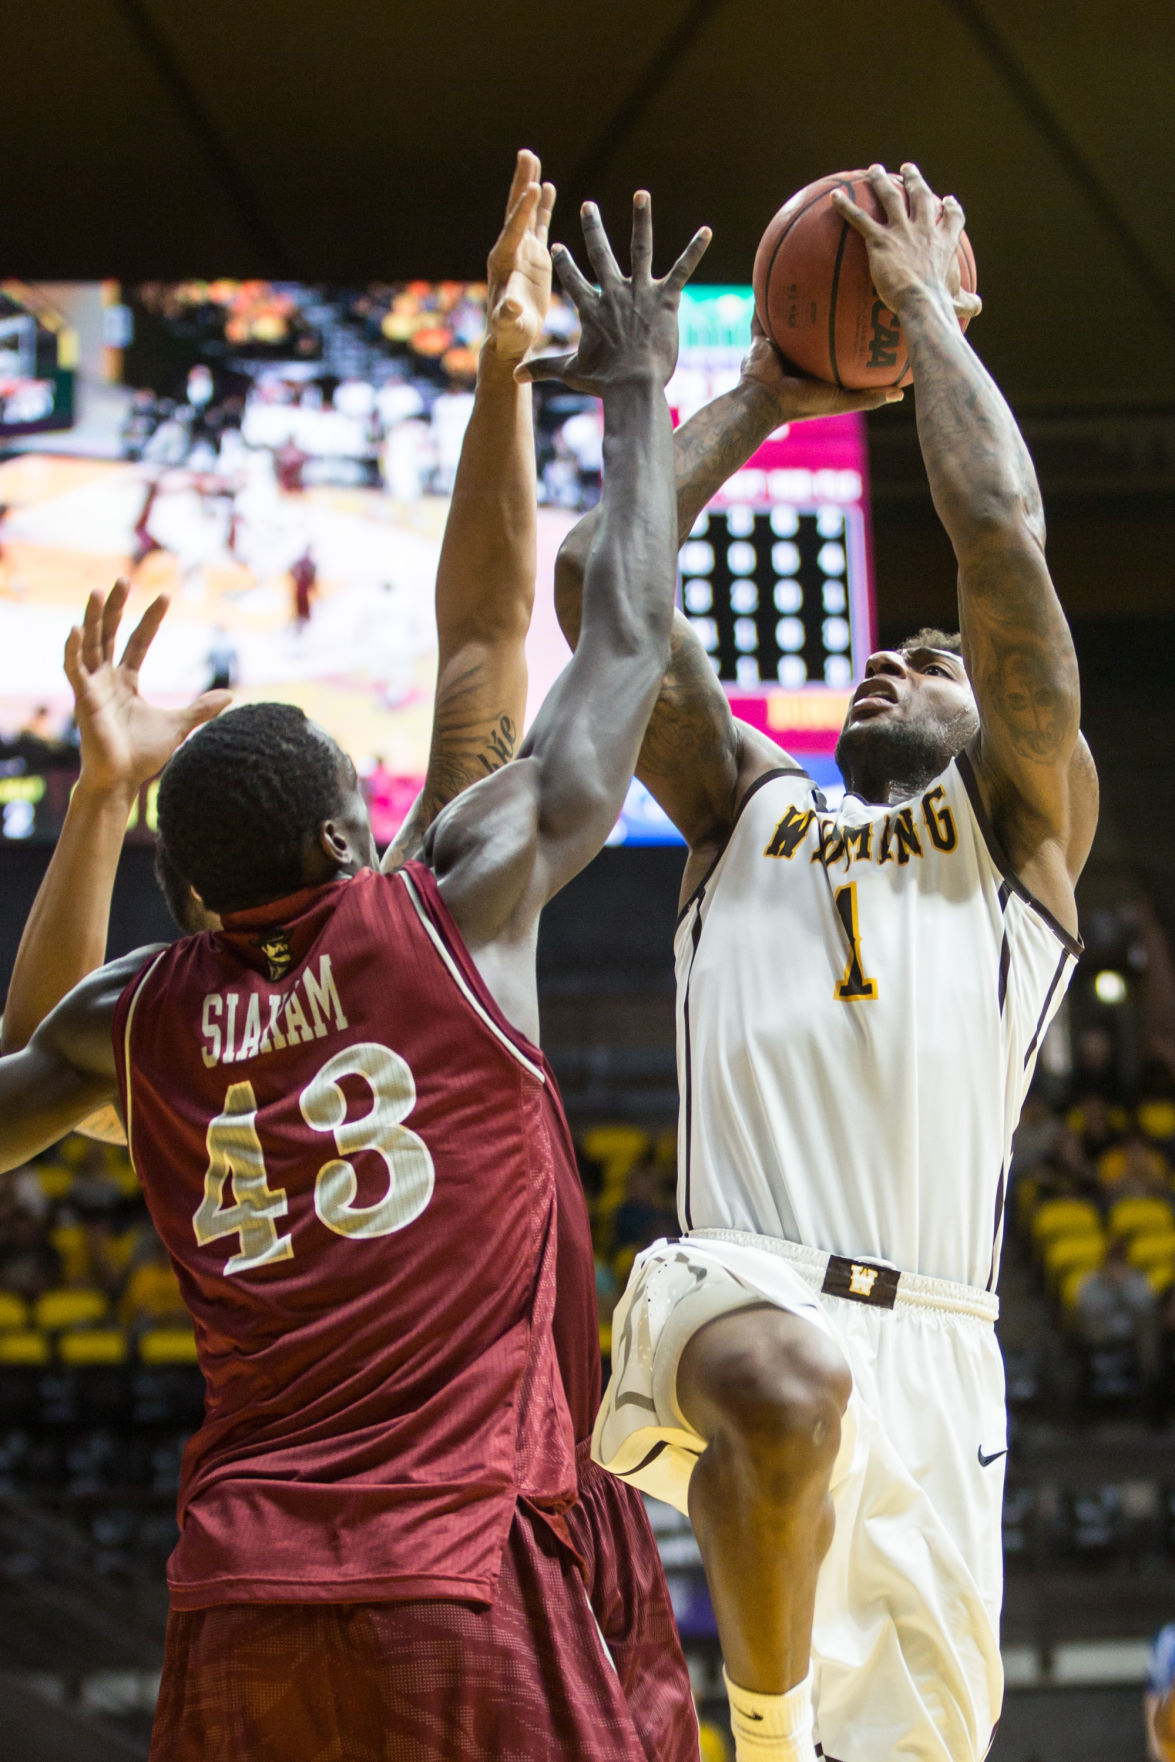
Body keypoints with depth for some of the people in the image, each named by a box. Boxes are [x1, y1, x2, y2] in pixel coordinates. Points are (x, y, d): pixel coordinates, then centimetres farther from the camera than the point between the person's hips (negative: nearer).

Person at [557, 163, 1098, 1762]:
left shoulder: (1020, 823, 20)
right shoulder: (748, 809, 28)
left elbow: (1002, 534, 9)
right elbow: (599, 583, 23)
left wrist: (928, 309, 19)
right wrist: (757, 395, 31)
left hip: (927, 1351, 0)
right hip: (732, 1287, 0)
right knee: (788, 1379, -37)